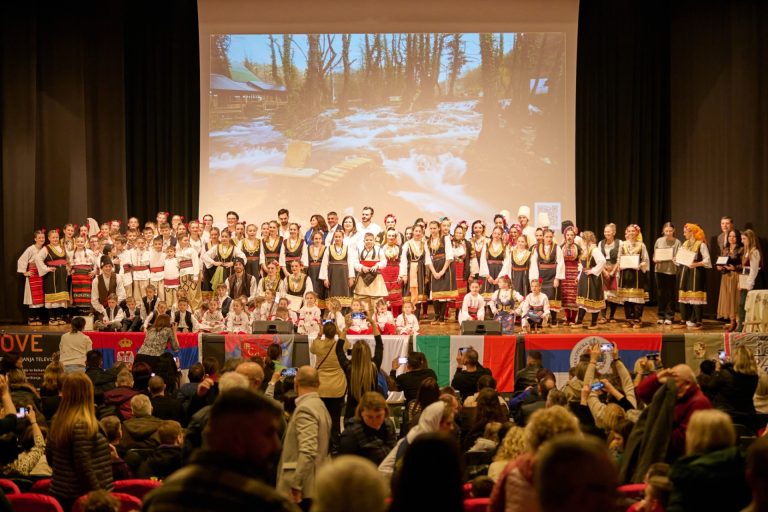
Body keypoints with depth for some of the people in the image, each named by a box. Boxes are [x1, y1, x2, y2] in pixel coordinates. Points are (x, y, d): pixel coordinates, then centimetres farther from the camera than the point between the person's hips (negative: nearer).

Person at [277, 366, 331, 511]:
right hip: (316, 486, 9)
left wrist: (295, 485, -23)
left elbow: (308, 451, -25)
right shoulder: (320, 405, 13)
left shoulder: (305, 409, -15)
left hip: (302, 490, -9)